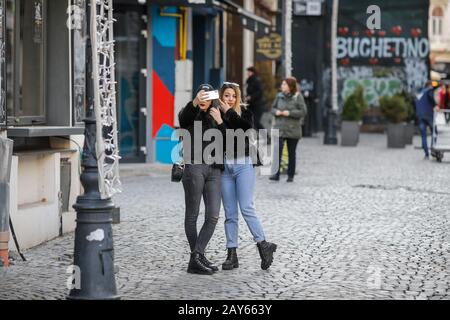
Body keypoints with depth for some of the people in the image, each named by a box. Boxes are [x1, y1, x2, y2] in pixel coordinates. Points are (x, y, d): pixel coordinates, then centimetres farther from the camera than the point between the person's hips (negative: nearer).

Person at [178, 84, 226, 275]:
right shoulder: (191, 115, 5)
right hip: (194, 167, -5)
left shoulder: (214, 118, 21)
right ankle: (197, 258, 4)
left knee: (213, 216, -6)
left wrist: (220, 122, -2)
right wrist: (195, 103, -40)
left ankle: (197, 256, -7)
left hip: (214, 170, 5)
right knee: (192, 215, 0)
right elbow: (183, 117, -21)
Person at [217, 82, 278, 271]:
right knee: (230, 213, 5)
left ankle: (263, 245, -3)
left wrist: (229, 113, -12)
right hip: (225, 167, 3)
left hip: (243, 164, -3)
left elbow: (248, 128, -17)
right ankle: (232, 255, 7)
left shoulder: (244, 113, 4)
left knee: (246, 208, -13)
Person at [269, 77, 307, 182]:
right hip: (280, 128, 2)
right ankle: (276, 174, -11)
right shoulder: (279, 96, 7)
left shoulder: (298, 97, -4)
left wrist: (290, 113, -18)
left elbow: (303, 111, -9)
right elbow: (273, 108, 15)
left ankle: (290, 175, 16)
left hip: (293, 129, -2)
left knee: (291, 153, 7)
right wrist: (276, 112, -8)